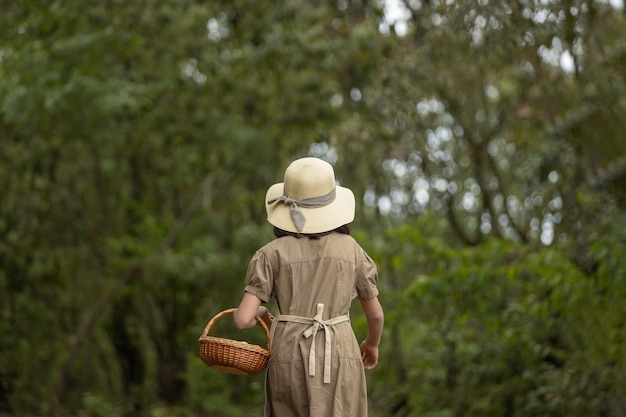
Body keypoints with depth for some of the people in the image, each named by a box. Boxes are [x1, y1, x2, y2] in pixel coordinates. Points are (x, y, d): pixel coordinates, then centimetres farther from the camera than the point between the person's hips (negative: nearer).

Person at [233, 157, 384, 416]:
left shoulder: (272, 254, 0)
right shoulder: (351, 248, 5)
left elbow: (243, 319, -6)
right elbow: (375, 313, 15)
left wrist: (259, 313, 18)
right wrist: (372, 344, 36)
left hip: (291, 364, 0)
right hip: (339, 363, 0)